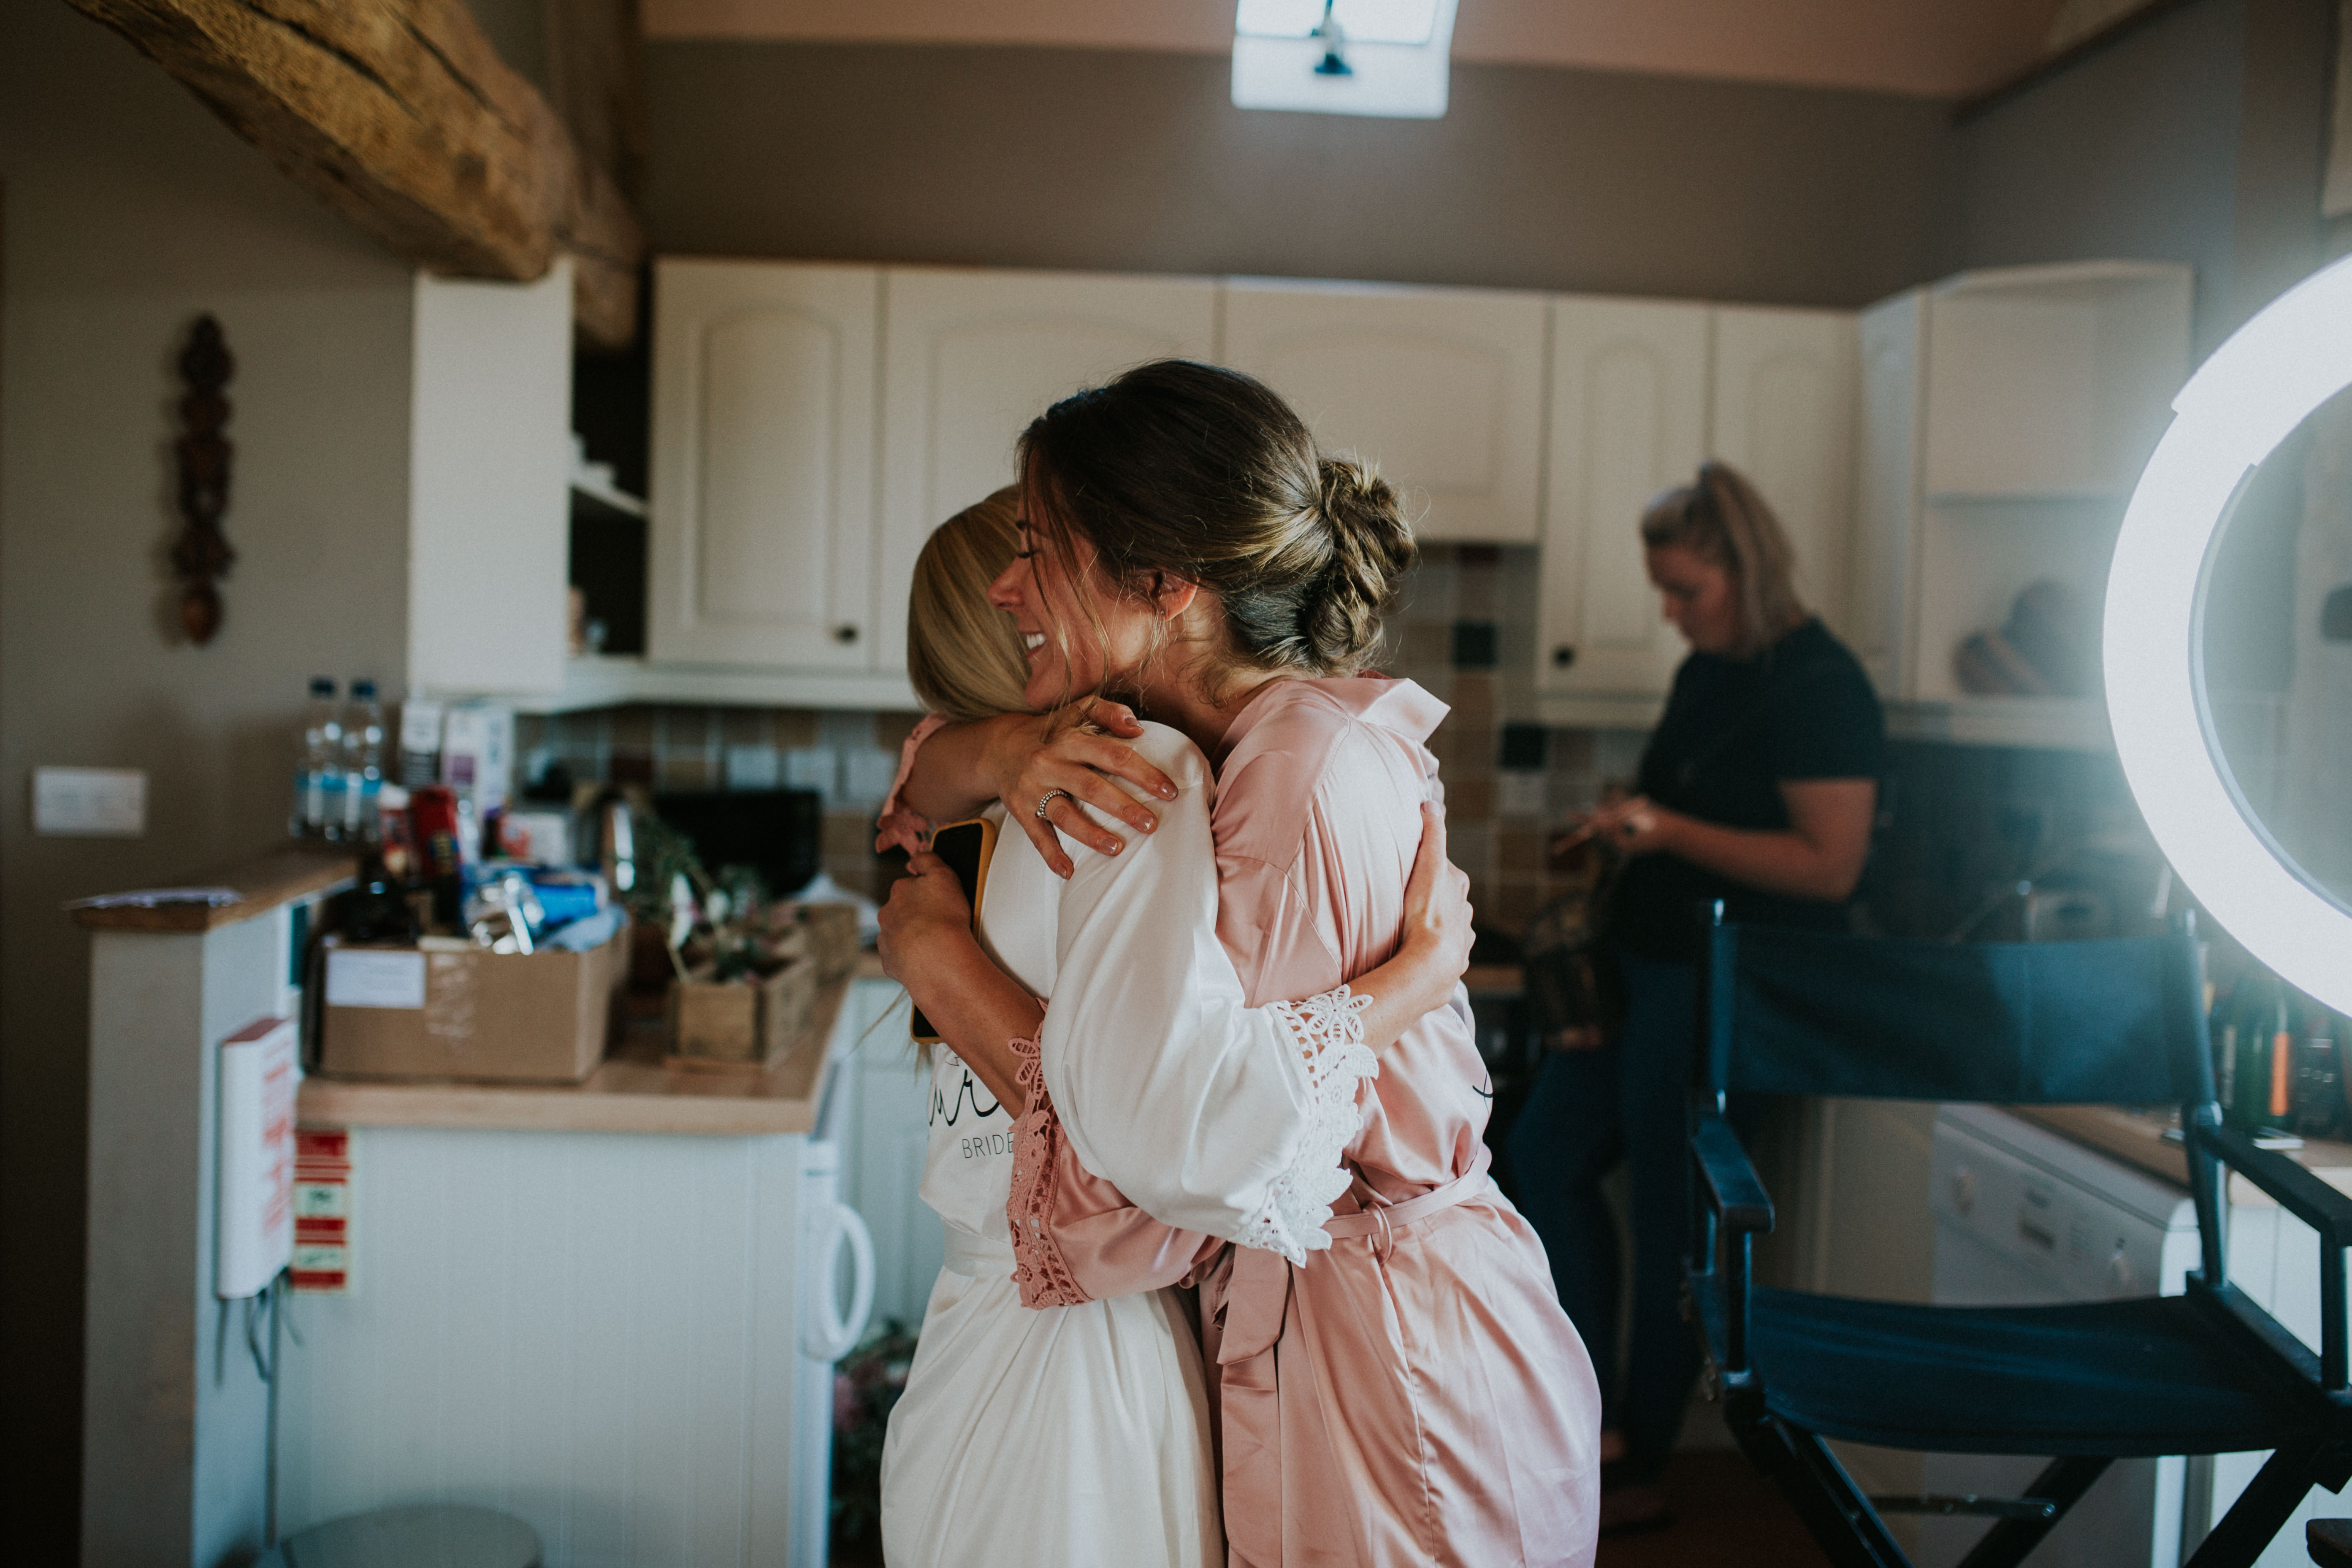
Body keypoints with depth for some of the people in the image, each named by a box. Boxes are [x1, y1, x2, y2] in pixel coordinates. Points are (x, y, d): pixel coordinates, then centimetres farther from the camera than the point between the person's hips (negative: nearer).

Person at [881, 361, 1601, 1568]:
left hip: (1394, 1386, -8)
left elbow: (1168, 1162, -25)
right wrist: (1002, 748, -16)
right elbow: (922, 778, 6)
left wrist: (948, 973, -16)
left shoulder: (1308, 783, -24)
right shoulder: (1241, 731, 3)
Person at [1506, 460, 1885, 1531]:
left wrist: (1672, 832, -25)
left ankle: (1637, 1473, 20)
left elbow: (1830, 866, -21)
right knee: (1543, 1154, 12)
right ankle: (1595, 1414, 25)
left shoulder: (1820, 688, -16)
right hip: (1645, 968, 10)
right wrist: (1623, 832, 8)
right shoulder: (1706, 674, 11)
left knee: (1671, 1218, 2)